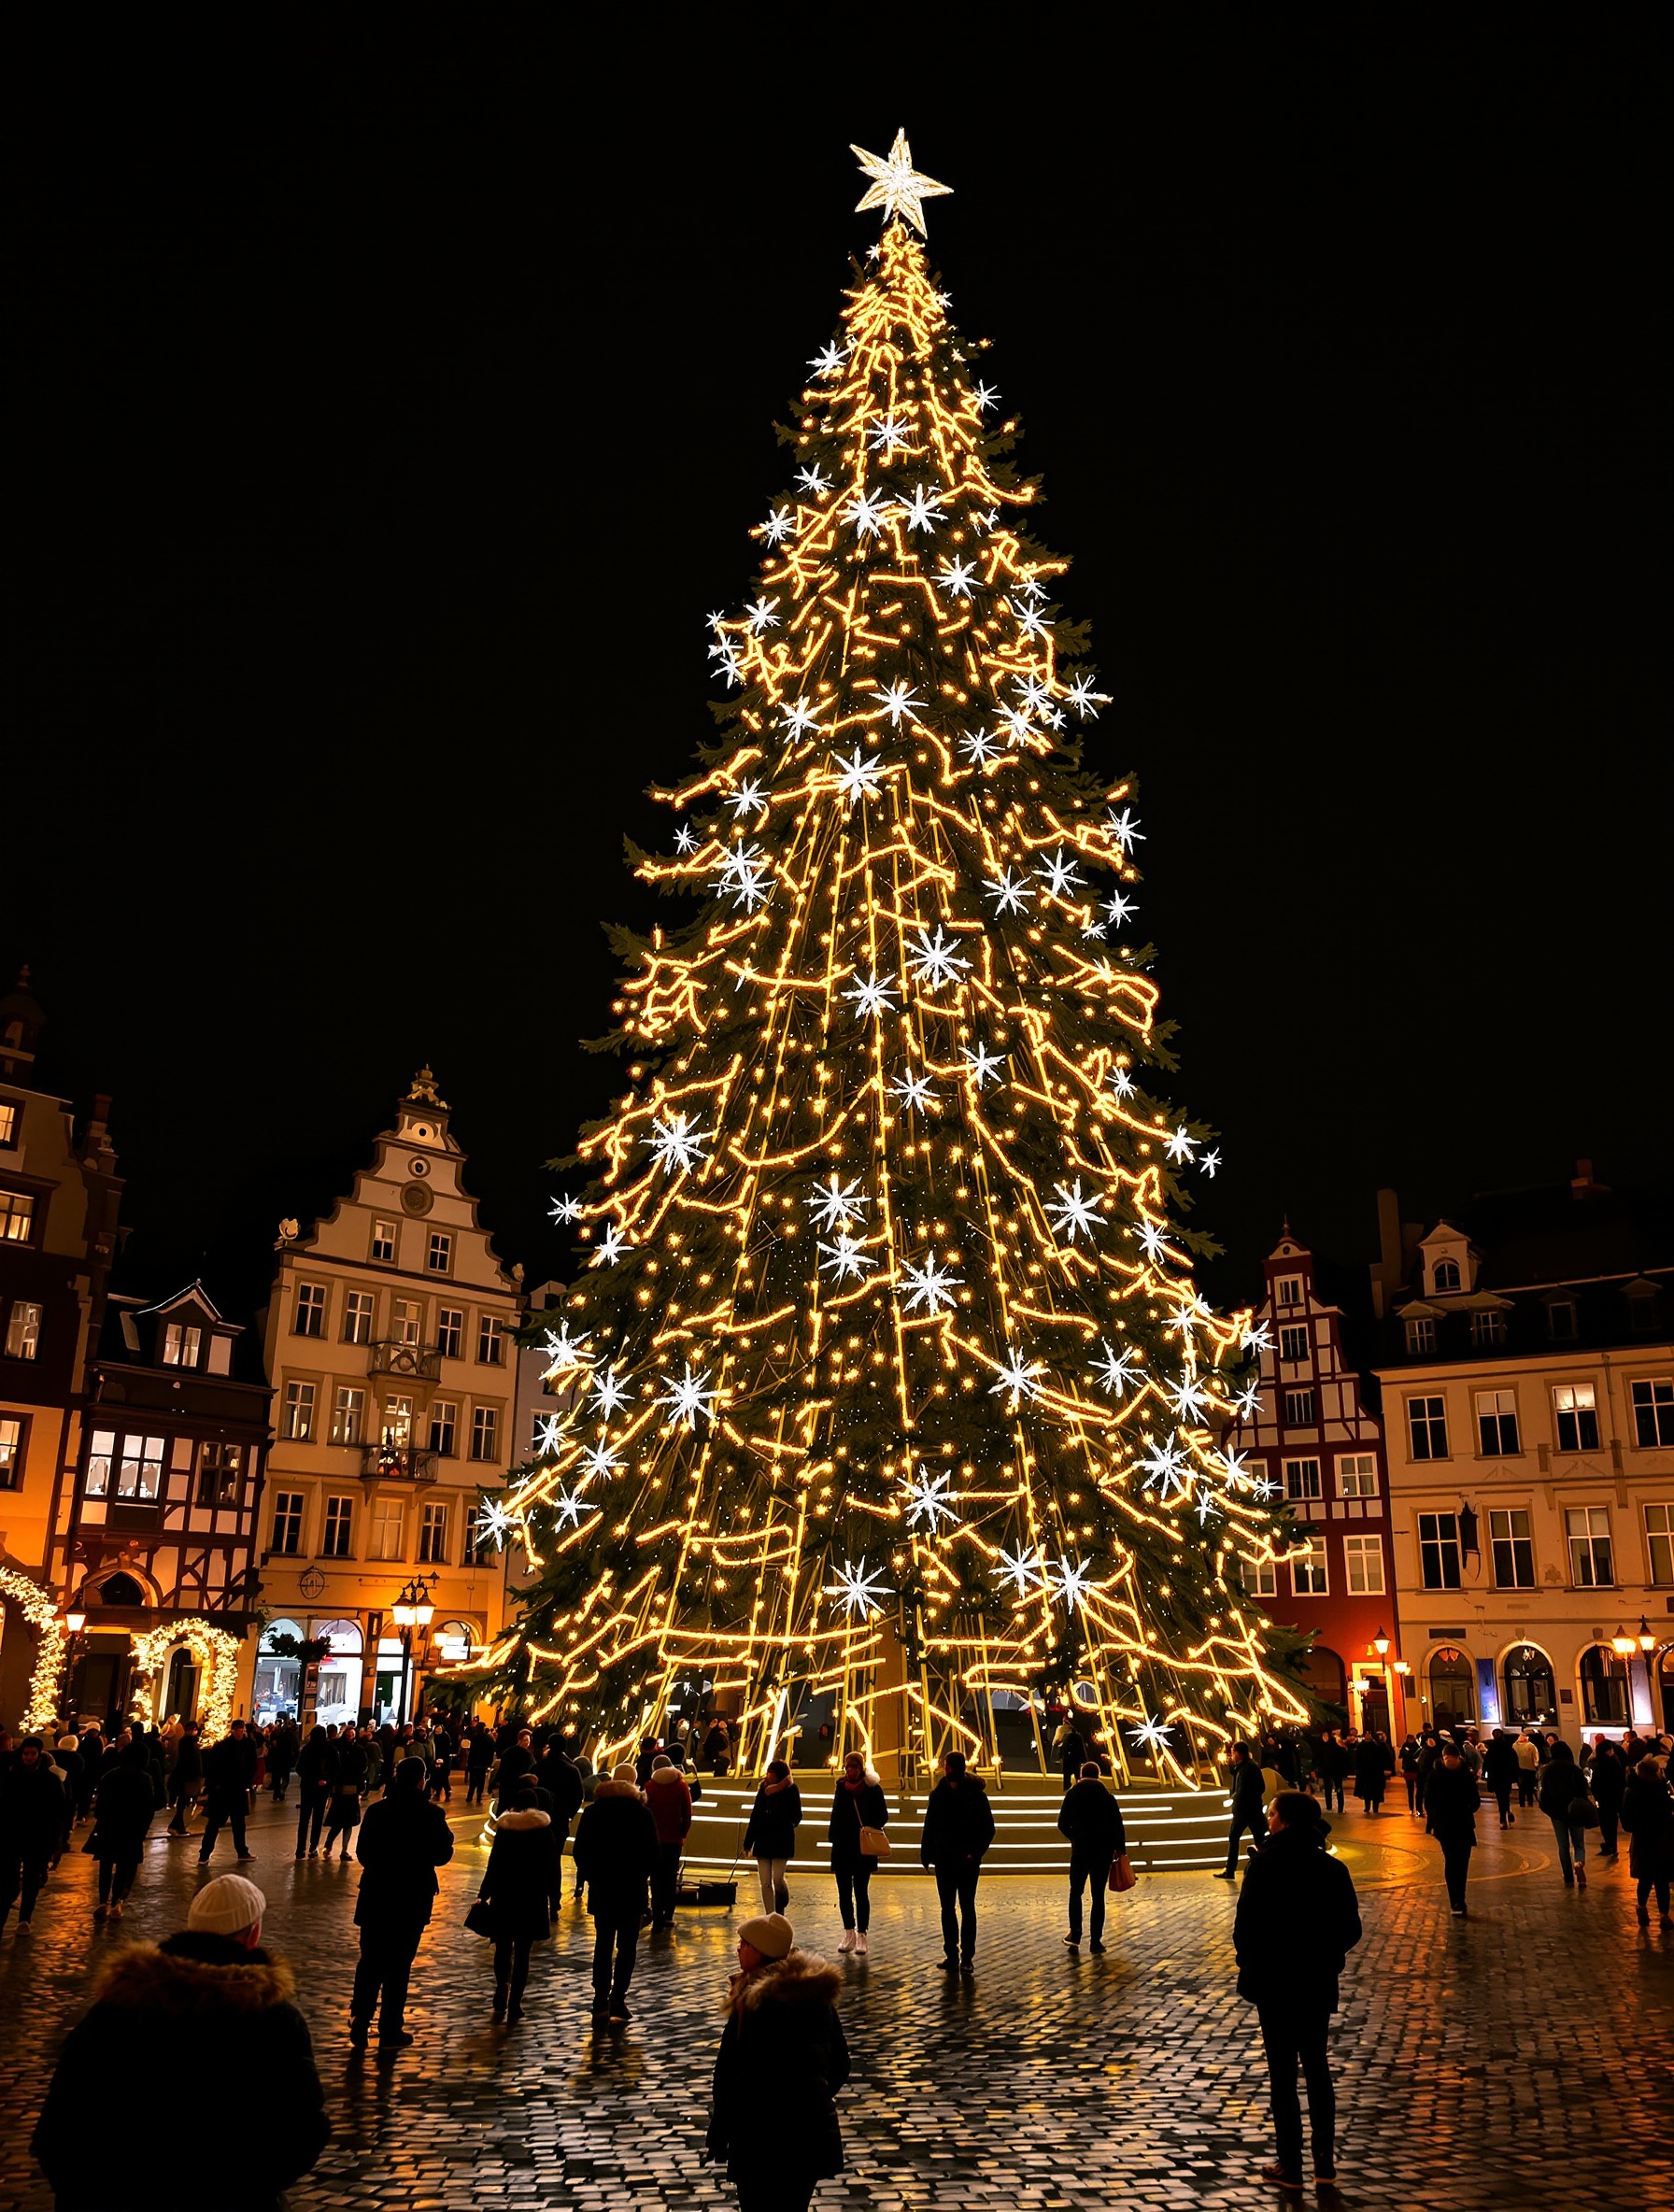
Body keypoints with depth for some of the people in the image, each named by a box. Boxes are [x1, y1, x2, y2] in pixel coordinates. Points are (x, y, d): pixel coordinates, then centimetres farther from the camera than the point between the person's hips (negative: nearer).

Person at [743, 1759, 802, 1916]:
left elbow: (796, 1817, -5)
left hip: (781, 1842, -4)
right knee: (765, 1883, 3)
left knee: (777, 1879, -6)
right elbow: (755, 1816, 10)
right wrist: (748, 1843, 9)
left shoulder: (791, 1791, -4)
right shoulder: (764, 1789, 6)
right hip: (763, 1841, 4)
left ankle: (781, 1908, 21)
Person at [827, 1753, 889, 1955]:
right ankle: (849, 1933, 19)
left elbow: (883, 1816, -2)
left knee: (861, 1892, -2)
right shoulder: (841, 1787, 8)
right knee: (844, 1892, 8)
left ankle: (862, 1935, 6)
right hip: (842, 1847, 4)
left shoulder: (872, 1788, -5)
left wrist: (872, 1828, -19)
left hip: (863, 1848, -4)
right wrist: (832, 1836, 6)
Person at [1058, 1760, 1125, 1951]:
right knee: (1098, 1896, 7)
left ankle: (1075, 1934, -2)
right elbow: (1117, 1826, -7)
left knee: (1076, 1892, 13)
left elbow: (1063, 1824, -1)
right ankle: (1096, 1941, 4)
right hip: (1103, 1851, 0)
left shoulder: (1072, 1795, -2)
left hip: (1080, 1850, 0)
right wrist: (1120, 1848, 6)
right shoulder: (1107, 1798, -3)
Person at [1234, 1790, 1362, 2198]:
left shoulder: (1265, 1866, -17)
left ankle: (1291, 2168, 14)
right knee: (1317, 2067, 18)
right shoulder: (1333, 1869, -5)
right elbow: (1350, 1929, -1)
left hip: (1275, 1984, -4)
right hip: (1319, 1983, 4)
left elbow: (1245, 1926, -16)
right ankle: (1325, 2164, 22)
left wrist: (1249, 1965, 2)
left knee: (1283, 2073, 7)